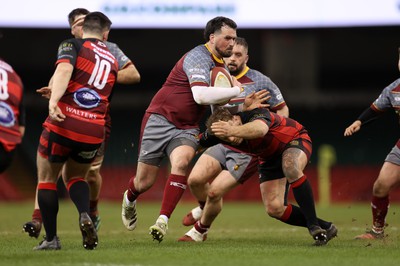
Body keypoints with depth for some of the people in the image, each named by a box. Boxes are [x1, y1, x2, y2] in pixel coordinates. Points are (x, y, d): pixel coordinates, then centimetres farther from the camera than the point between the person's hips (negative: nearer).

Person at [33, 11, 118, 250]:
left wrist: (53, 100, -31)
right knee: (75, 177, 25)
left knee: (47, 178, 17)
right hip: (94, 131, 4)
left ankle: (51, 238, 11)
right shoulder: (113, 61, 20)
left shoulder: (72, 45, 4)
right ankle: (85, 215, -5)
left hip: (64, 125, -4)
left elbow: (64, 71, -17)